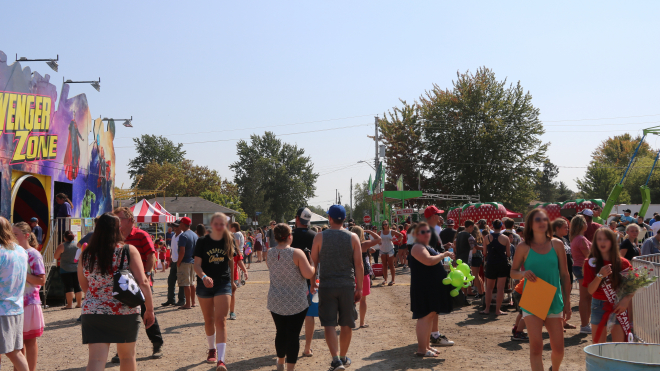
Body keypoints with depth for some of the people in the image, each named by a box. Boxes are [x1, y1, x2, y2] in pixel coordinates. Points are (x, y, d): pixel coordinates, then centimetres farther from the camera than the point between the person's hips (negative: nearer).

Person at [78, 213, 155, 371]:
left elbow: (84, 286, 14)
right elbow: (143, 282, -12)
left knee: (96, 358, 0)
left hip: (92, 312, 1)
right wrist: (150, 309, -4)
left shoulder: (86, 255, 2)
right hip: (126, 314, -1)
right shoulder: (129, 250, -6)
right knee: (127, 356, 18)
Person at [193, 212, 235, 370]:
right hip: (205, 285, 1)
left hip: (223, 284, 0)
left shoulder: (229, 241, 0)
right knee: (209, 321, 14)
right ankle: (212, 349, 38)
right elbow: (197, 264, -10)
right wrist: (203, 277, -29)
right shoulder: (202, 242, -5)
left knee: (220, 321, -11)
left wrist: (231, 280, 18)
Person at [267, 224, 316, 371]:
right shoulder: (297, 253, -16)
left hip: (276, 302, 5)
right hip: (296, 302, -5)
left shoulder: (269, 253, 0)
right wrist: (313, 266, 3)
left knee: (281, 332, 19)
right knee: (293, 335, 2)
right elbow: (308, 274, -17)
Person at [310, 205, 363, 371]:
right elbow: (359, 265, -3)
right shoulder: (353, 237, -1)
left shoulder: (320, 237, -4)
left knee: (329, 324, 2)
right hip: (347, 286, 1)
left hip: (326, 286, -1)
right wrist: (359, 288, 4)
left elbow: (313, 262, 1)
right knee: (347, 324, 15)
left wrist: (312, 282, 14)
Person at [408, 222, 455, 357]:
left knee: (431, 316, 14)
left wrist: (444, 257, 18)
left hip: (432, 287, 11)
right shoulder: (418, 247, -14)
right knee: (425, 316, -10)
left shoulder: (427, 247, 19)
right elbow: (428, 261, -29)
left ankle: (427, 345, 23)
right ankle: (421, 349, -7)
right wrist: (443, 255, -17)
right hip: (423, 288, -11)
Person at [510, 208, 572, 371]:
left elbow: (564, 275, 6)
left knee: (558, 348, 7)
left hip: (554, 301, 2)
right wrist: (523, 273, -18)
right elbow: (513, 272, 6)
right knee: (536, 346, -10)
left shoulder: (557, 244, 3)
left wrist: (567, 302, 5)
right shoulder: (524, 247, -2)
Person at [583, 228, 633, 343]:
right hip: (599, 306, 1)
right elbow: (590, 290, -8)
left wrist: (626, 299, -17)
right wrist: (600, 275, -23)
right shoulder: (591, 263, -2)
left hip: (618, 307, 0)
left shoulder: (623, 263, -1)